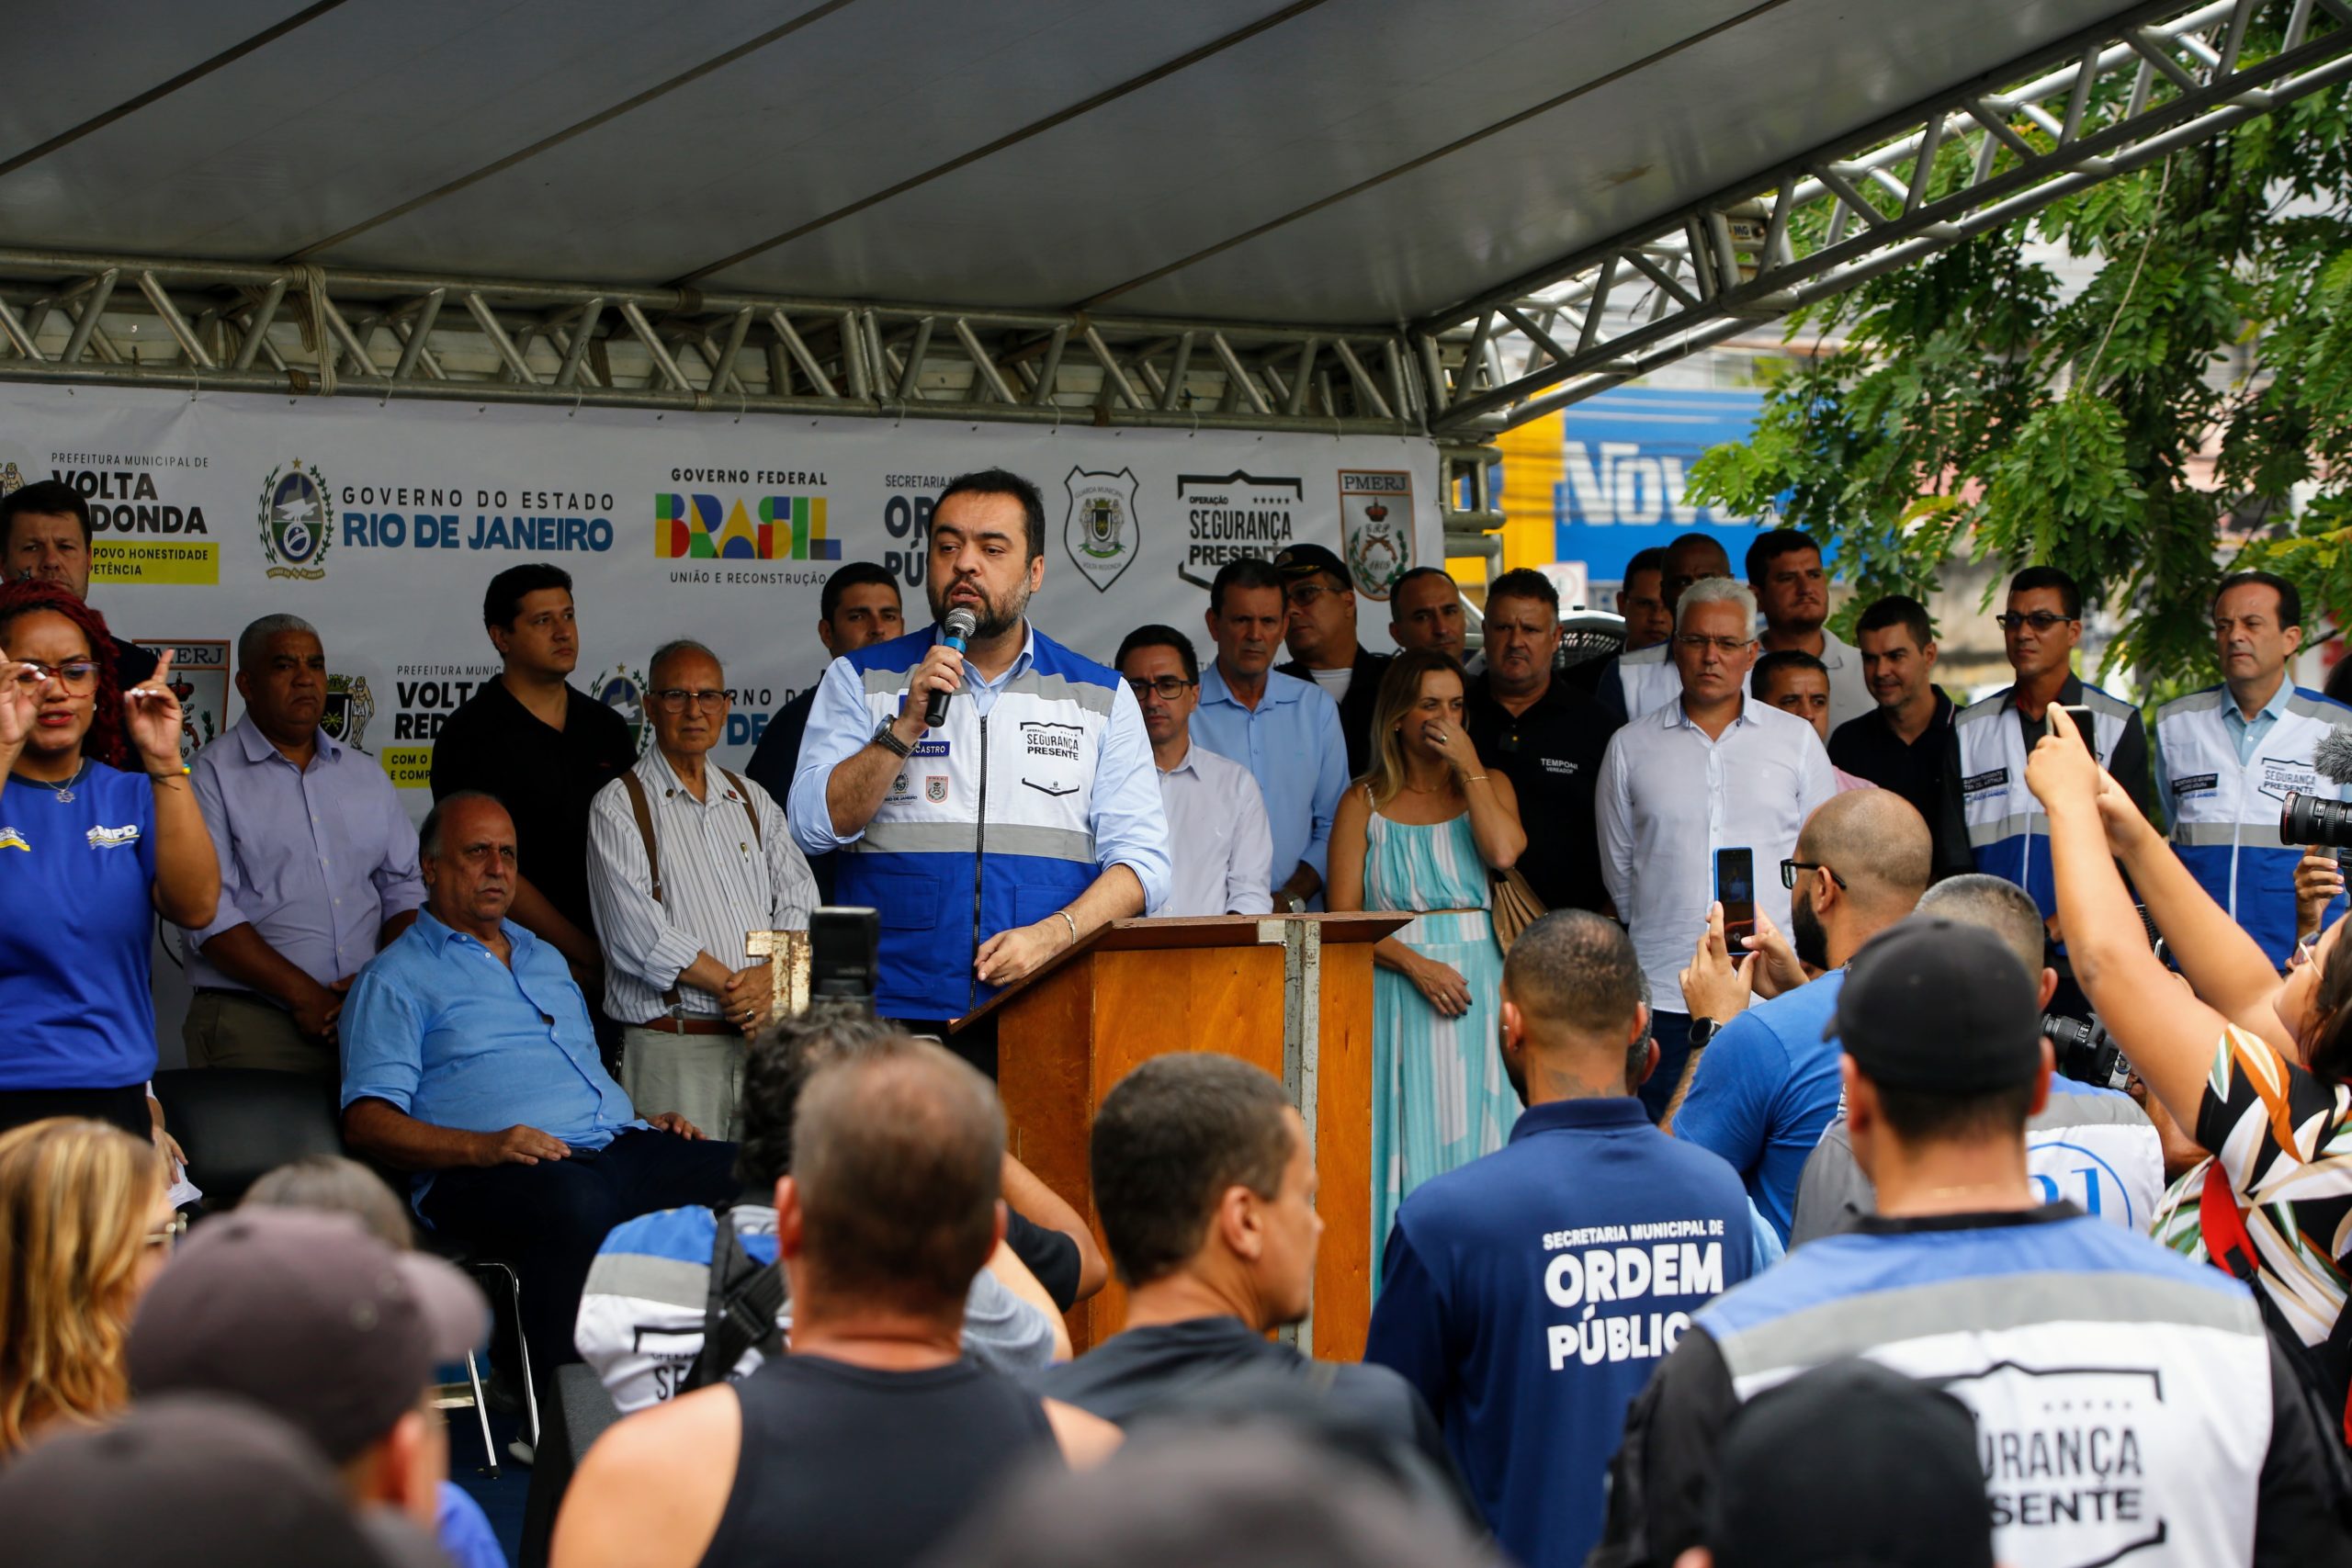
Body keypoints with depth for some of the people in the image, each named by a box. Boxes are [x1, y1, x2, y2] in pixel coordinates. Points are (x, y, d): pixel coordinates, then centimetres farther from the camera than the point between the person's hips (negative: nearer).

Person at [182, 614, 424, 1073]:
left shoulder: (366, 775, 19)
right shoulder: (211, 776, 1)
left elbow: (404, 888, 18)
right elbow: (209, 913, -8)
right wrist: (304, 995, -13)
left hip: (368, 1018, 4)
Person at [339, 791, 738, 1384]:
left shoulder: (546, 958, 32)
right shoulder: (397, 978, 9)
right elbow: (367, 1123, -2)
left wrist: (641, 1122, 15)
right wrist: (481, 1147, -18)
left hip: (620, 1148, 7)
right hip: (488, 1176, -7)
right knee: (578, 1203, -41)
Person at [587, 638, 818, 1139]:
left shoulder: (753, 801, 20)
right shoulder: (618, 807, 2)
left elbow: (799, 899, 11)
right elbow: (637, 933, -9)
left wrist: (771, 977, -10)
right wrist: (736, 987, -10)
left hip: (763, 1037, 5)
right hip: (672, 1046, -5)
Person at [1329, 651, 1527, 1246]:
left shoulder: (1489, 784, 12)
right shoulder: (1365, 802, 6)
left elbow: (1504, 852, -11)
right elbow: (1343, 917, -1)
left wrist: (1468, 765, -6)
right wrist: (1415, 964, -14)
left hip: (1481, 991, 1)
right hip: (1398, 992, -1)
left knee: (1479, 1135, -2)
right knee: (1411, 1141, -5)